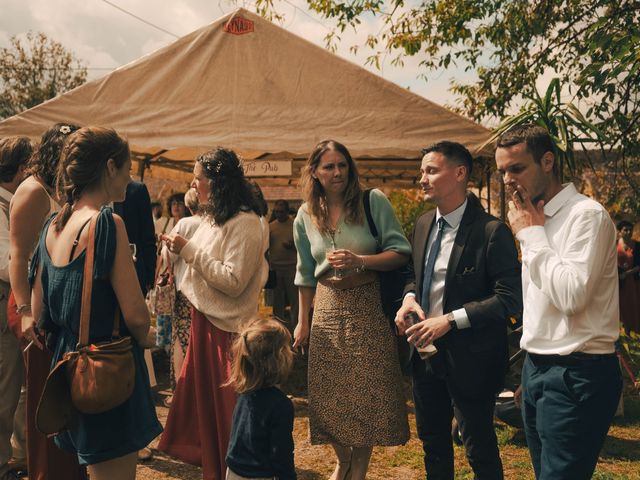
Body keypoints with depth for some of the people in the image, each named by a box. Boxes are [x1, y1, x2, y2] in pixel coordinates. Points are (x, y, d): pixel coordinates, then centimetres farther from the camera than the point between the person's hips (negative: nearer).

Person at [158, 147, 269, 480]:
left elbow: (233, 281, -22)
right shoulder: (212, 218, 11)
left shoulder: (245, 223, -17)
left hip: (227, 326, -9)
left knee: (226, 406, 3)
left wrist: (190, 250, -20)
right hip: (203, 318, 9)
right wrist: (182, 250, 5)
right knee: (201, 397, 16)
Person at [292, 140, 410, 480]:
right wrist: (303, 321, 14)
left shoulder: (373, 202, -6)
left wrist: (359, 261, -23)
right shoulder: (306, 216, 5)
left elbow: (401, 253, -9)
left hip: (367, 308, -3)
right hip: (327, 311, 3)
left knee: (366, 395, 3)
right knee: (331, 397, 8)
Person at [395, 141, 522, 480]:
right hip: (425, 350, 7)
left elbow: (510, 298, -21)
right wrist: (409, 298, -4)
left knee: (479, 450, 8)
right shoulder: (423, 224, 6)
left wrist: (450, 320, -25)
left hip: (468, 357, -7)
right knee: (432, 442, 22)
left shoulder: (491, 231, -18)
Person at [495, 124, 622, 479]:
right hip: (536, 369, 8)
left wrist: (532, 233, -16)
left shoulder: (587, 215, -14)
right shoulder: (534, 217, 11)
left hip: (575, 376, -8)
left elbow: (571, 295, -25)